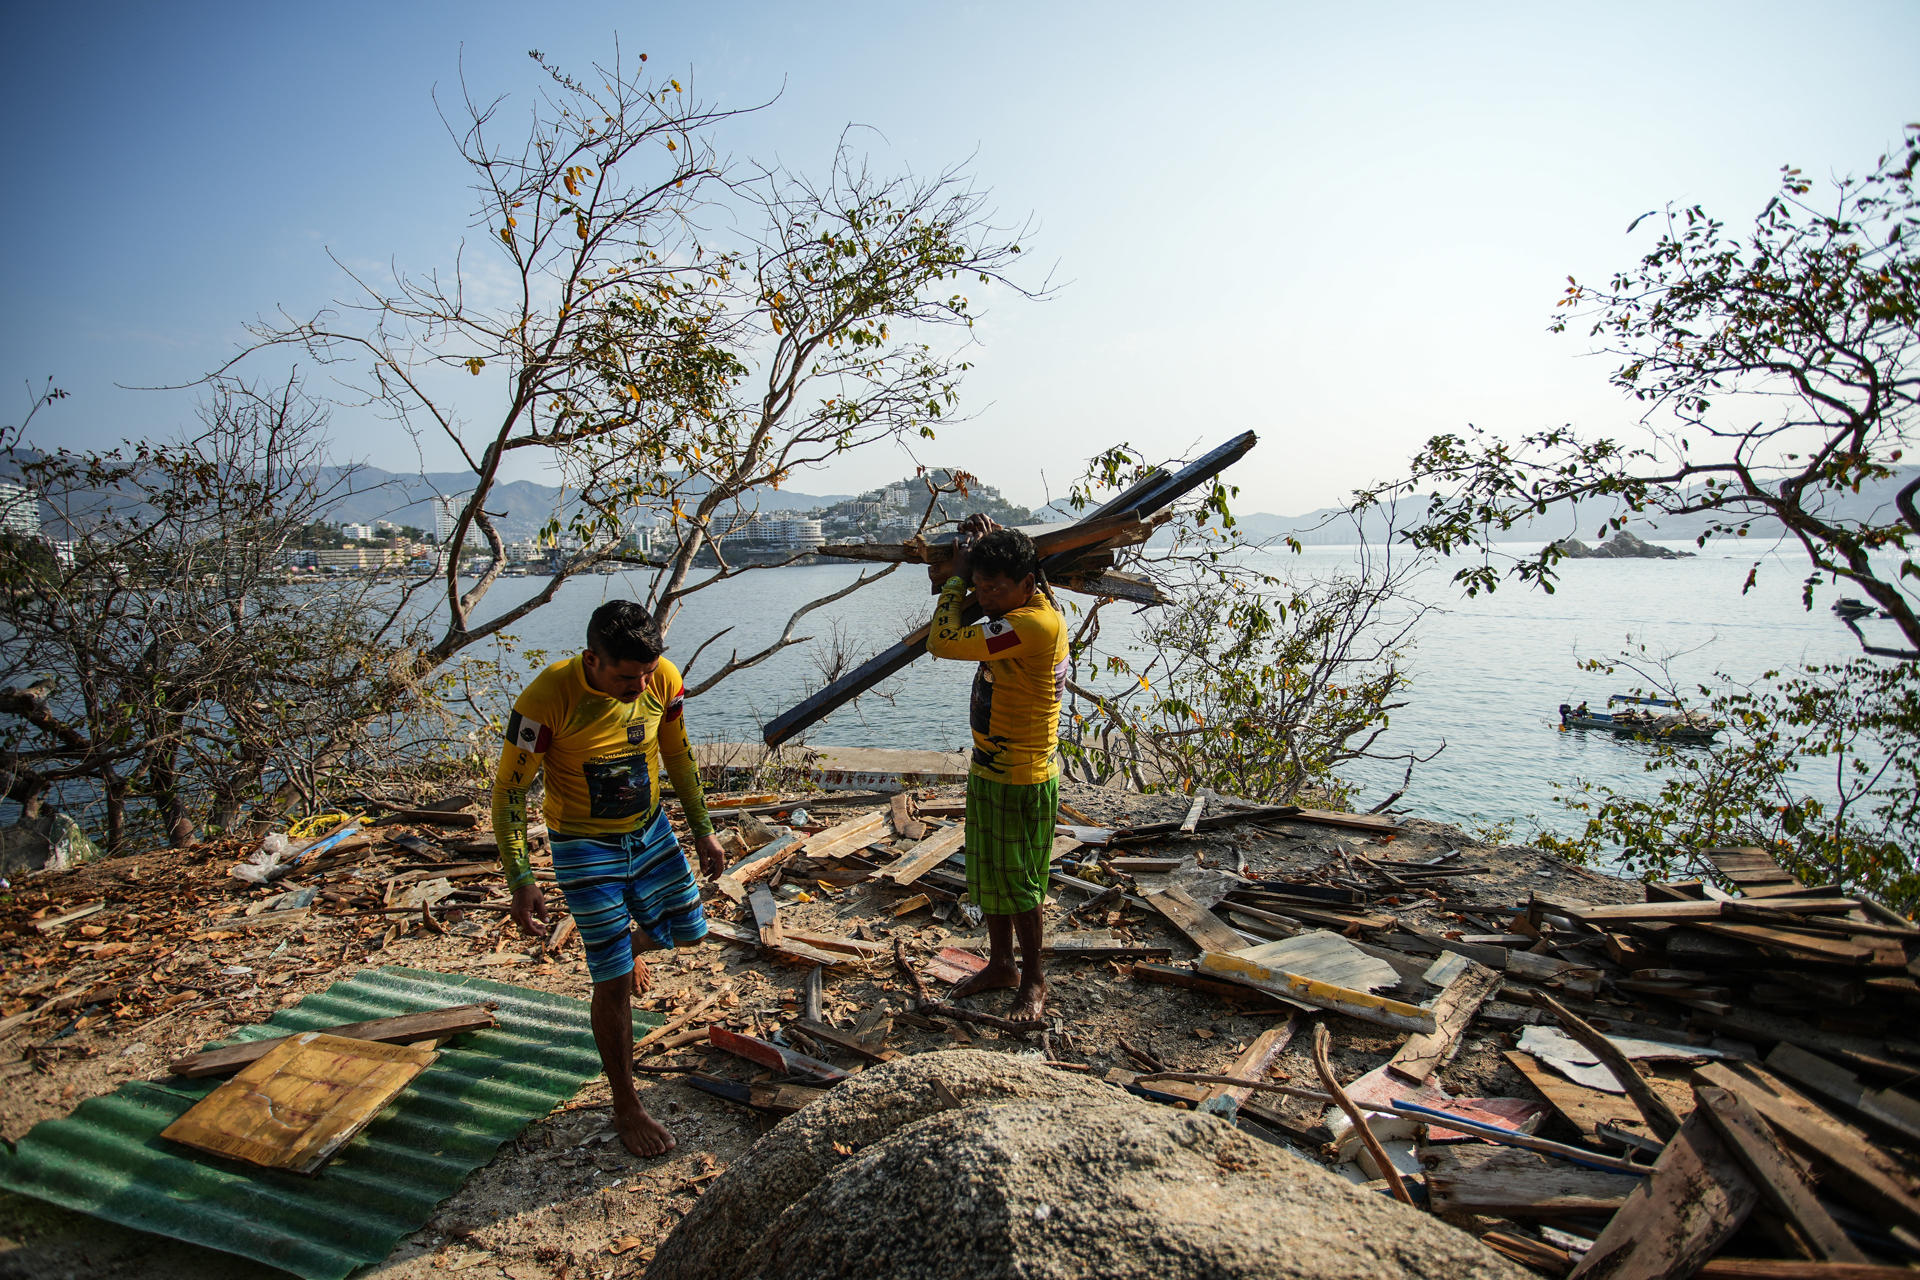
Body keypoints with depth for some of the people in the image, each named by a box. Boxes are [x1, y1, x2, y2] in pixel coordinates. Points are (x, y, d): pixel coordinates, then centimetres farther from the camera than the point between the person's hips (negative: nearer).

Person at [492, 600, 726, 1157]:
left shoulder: (664, 680, -16)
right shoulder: (548, 699, -29)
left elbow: (677, 753, 2)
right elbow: (508, 791, -18)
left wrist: (703, 830, 7)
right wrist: (521, 882, -21)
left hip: (651, 830, 5)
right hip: (585, 847, -4)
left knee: (688, 929, 18)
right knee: (614, 983, -1)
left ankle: (625, 947, 53)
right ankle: (626, 1107, 20)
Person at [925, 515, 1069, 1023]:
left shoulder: (1033, 624, -28)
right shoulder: (1025, 607, 2)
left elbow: (943, 641, -30)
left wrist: (957, 573, -16)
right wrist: (961, 577, 4)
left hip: (1021, 782, -10)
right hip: (989, 772, 10)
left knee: (1017, 884, 6)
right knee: (988, 876, 19)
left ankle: (1033, 978, 25)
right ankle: (1000, 964, 36)